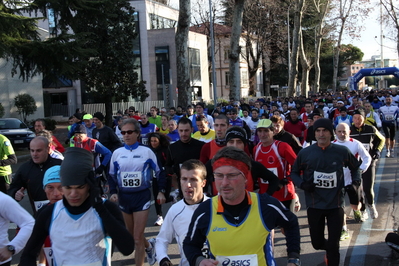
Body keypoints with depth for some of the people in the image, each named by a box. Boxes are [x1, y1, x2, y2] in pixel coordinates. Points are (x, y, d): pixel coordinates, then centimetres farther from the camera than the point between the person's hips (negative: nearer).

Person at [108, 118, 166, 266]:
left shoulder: (147, 151, -4)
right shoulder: (117, 153, 2)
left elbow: (159, 172, 4)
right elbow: (112, 175, 10)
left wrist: (161, 191, -2)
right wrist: (113, 192, -4)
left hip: (142, 196, -4)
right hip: (123, 196, 4)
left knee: (137, 238, -7)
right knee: (131, 234, 18)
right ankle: (148, 246, 48)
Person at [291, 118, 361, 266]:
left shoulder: (342, 152, -5)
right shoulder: (305, 153, -6)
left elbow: (355, 167, 14)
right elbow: (294, 172, 7)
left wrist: (356, 183, -2)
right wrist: (302, 184, -11)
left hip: (336, 204, -1)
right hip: (314, 204, 1)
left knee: (333, 245, 2)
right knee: (317, 243, 13)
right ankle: (329, 249, 47)